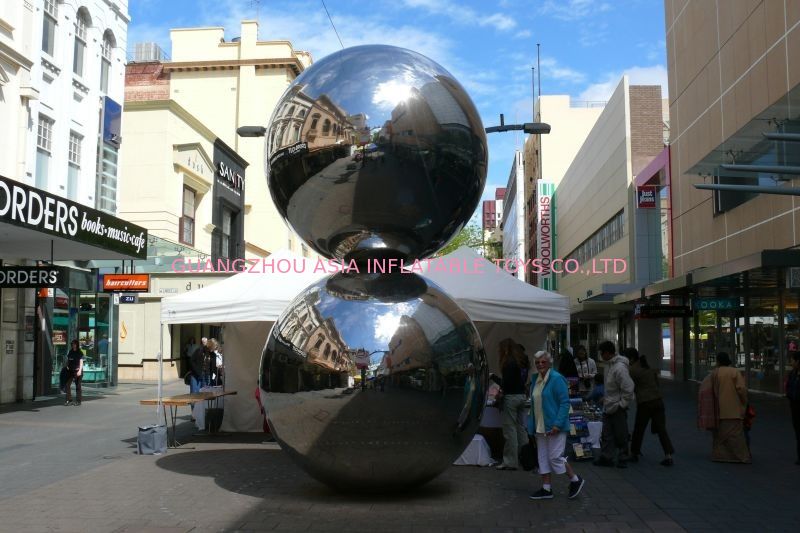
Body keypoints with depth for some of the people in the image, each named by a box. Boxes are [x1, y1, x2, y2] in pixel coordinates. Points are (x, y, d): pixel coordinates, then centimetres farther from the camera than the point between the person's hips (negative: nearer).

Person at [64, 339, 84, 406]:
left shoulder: (80, 353, -3)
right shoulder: (70, 352, 13)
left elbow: (81, 362, -9)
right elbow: (67, 360, 22)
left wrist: (80, 370, -19)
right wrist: (67, 366, 6)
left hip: (77, 371, -5)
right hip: (70, 371, 5)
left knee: (78, 386, 0)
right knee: (67, 385, -1)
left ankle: (78, 401, 6)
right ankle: (69, 400, 4)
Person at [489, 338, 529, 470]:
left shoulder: (509, 363, -15)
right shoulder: (522, 361, 10)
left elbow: (505, 384, -17)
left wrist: (492, 376, -4)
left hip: (511, 397, -8)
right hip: (522, 395, 8)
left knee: (510, 430, -3)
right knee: (520, 427, 15)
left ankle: (510, 461, 1)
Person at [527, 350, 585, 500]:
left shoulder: (556, 379, -13)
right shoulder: (536, 380, 11)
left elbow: (565, 403, -16)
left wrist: (557, 424, -22)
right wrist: (532, 426, 15)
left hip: (554, 427, -8)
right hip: (540, 428, 8)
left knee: (555, 456, -5)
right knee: (543, 458, 10)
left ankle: (575, 480, 15)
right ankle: (546, 489, 18)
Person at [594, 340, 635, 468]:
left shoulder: (619, 368, -24)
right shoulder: (610, 365, 7)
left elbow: (628, 389, -25)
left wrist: (622, 404, -19)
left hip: (617, 408, -9)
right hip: (608, 407, 9)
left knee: (620, 436, 6)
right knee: (606, 435, 13)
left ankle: (622, 459, 19)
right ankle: (606, 457, 22)